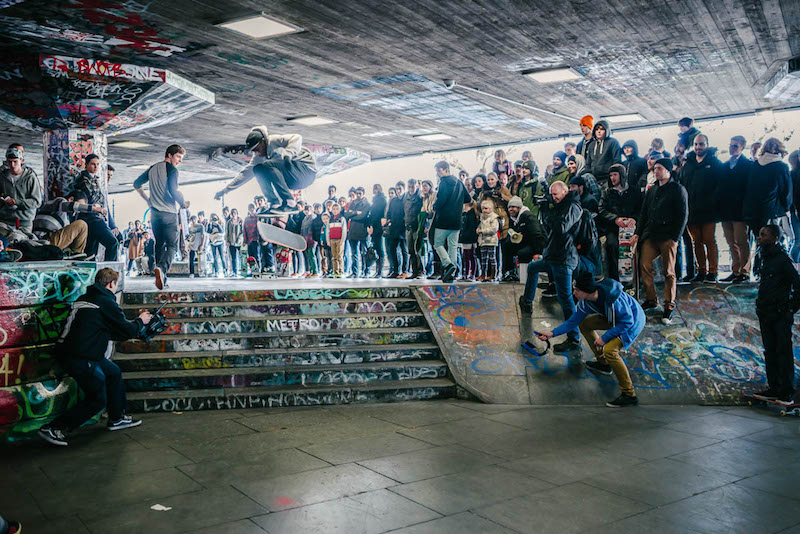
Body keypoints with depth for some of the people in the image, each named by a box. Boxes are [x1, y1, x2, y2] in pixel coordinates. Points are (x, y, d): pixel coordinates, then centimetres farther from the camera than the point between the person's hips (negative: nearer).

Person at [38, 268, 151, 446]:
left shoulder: (84, 298, 15)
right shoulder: (106, 302, -13)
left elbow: (110, 331, 24)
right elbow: (127, 330, -7)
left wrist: (137, 325, 29)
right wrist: (140, 321, 14)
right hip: (80, 358, -10)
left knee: (114, 373, 22)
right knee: (97, 400, 1)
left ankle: (117, 418, 32)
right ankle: (53, 428, 2)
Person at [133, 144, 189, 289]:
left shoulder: (152, 168, 16)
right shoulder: (172, 169, -6)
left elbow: (136, 184, 20)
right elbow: (173, 190, -18)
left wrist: (147, 199, 24)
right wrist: (184, 203, -3)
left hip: (155, 212, 6)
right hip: (169, 212, -6)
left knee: (159, 245, 14)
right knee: (172, 245, -5)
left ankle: (161, 278, 12)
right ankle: (162, 268, -31)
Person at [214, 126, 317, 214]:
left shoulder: (274, 141, -14)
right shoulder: (259, 157, 11)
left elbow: (297, 138, -26)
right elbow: (245, 173, 11)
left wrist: (288, 153, -43)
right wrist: (226, 189, 6)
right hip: (294, 181, 9)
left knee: (267, 166, -26)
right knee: (258, 169, 3)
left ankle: (290, 203, -28)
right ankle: (275, 204, -4)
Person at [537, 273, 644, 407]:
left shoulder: (612, 299, -36)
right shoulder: (585, 302, -11)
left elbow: (627, 321, -27)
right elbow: (573, 321, 1)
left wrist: (604, 337, -27)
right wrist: (552, 333, -6)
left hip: (633, 321, -8)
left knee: (609, 350, -28)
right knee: (584, 324, 10)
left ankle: (629, 395, -19)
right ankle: (603, 363, 24)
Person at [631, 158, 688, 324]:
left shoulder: (678, 189, 0)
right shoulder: (651, 190, 17)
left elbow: (683, 215, -5)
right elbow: (643, 213, 19)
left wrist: (674, 239, -12)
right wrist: (637, 233, 8)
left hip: (668, 237, -5)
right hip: (650, 236, 5)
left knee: (668, 272, -1)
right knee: (644, 266, -3)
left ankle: (669, 305, 8)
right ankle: (651, 300, 10)